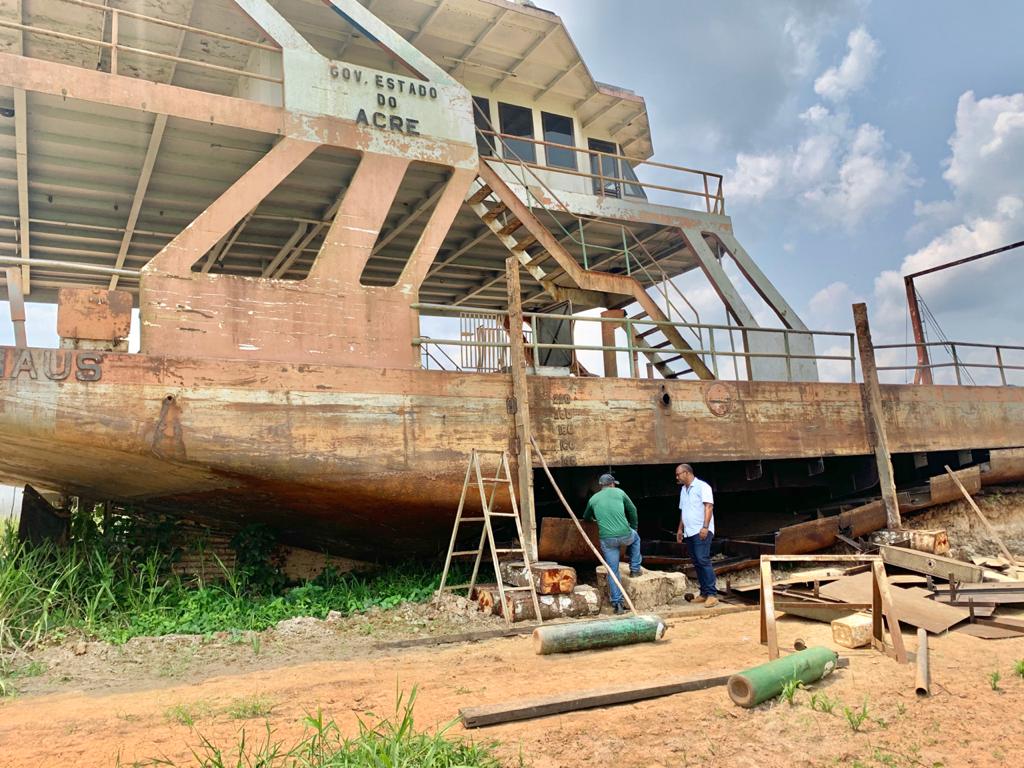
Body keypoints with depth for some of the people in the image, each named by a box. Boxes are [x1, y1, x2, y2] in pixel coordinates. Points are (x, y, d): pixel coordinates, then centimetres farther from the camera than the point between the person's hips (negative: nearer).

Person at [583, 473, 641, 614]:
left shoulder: (593, 499, 14)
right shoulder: (619, 492, 10)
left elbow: (586, 518, 31)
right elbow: (632, 510, 20)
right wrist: (633, 527, 35)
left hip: (607, 539, 1)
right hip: (625, 535, -1)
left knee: (613, 571, 11)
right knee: (635, 537, 34)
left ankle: (617, 603, 8)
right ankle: (635, 569, 32)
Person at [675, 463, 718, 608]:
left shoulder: (702, 486, -6)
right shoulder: (683, 490, 19)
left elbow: (709, 507, -15)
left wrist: (705, 527, -23)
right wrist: (680, 529, 21)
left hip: (701, 532, -8)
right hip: (689, 532, 8)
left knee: (703, 560, -15)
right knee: (696, 563, 7)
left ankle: (712, 594, -14)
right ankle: (704, 593, 12)